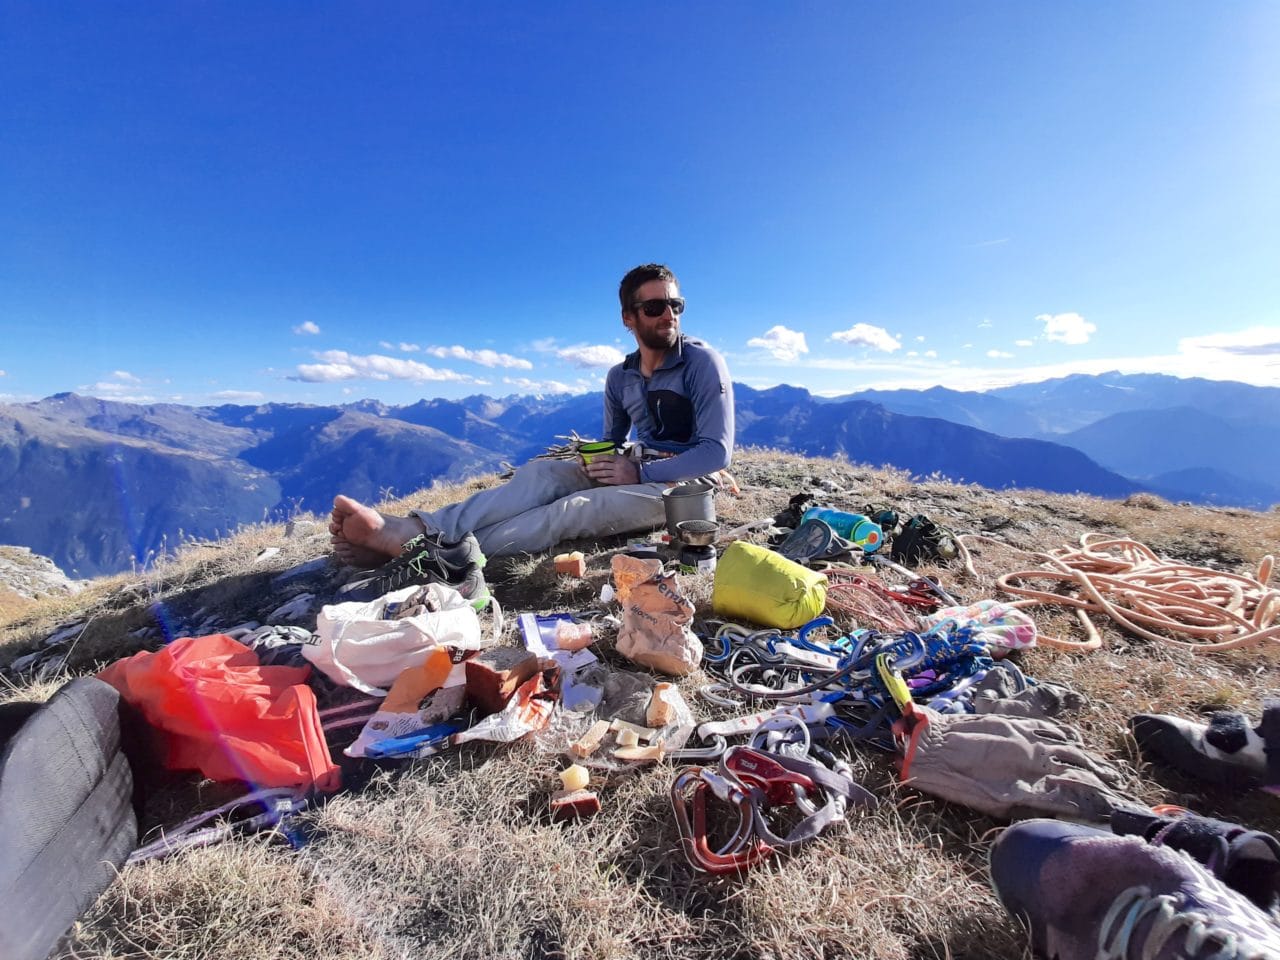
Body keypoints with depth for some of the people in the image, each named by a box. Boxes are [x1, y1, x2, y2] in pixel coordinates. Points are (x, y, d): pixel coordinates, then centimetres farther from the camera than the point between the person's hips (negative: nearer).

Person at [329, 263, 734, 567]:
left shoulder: (703, 361, -10)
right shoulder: (619, 377, 9)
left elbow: (717, 452, -17)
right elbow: (612, 440, 18)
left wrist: (640, 472, -24)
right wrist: (598, 462, -7)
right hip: (637, 472, 6)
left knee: (572, 510, -30)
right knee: (542, 473, -22)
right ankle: (414, 528, -35)